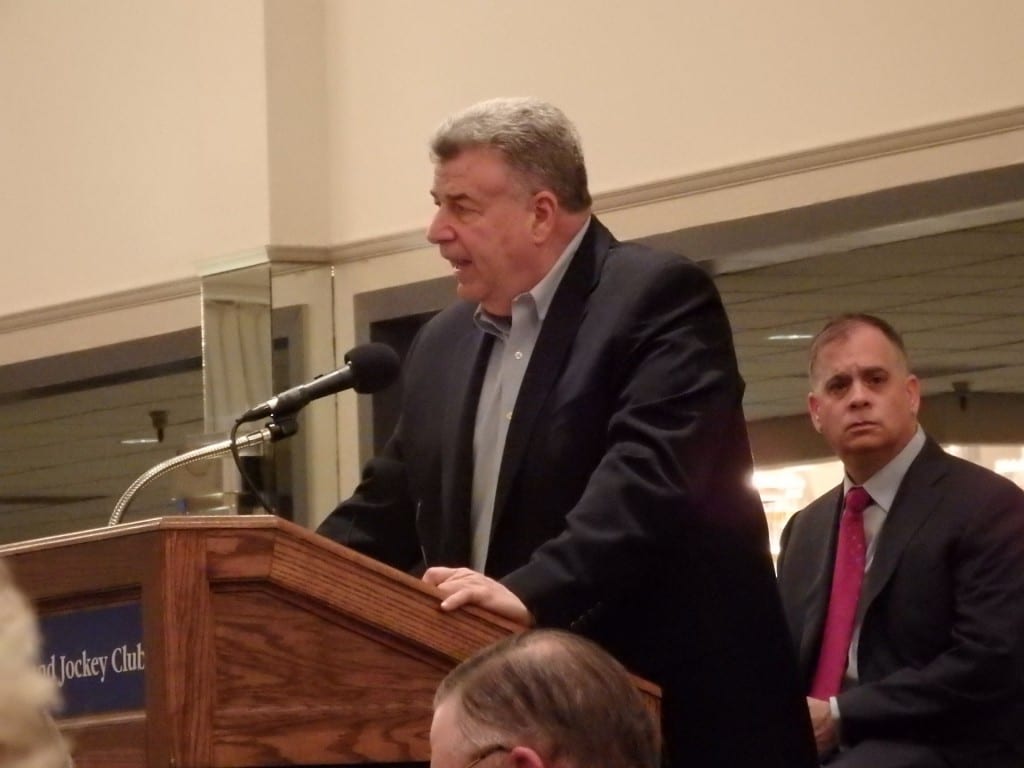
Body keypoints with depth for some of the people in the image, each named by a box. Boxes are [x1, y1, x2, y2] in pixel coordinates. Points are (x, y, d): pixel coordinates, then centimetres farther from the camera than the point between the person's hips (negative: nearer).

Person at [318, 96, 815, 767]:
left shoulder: (658, 298, -8)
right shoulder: (443, 346, 17)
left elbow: (652, 474, -22)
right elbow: (389, 512, 20)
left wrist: (532, 592, -34)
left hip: (672, 707, -7)